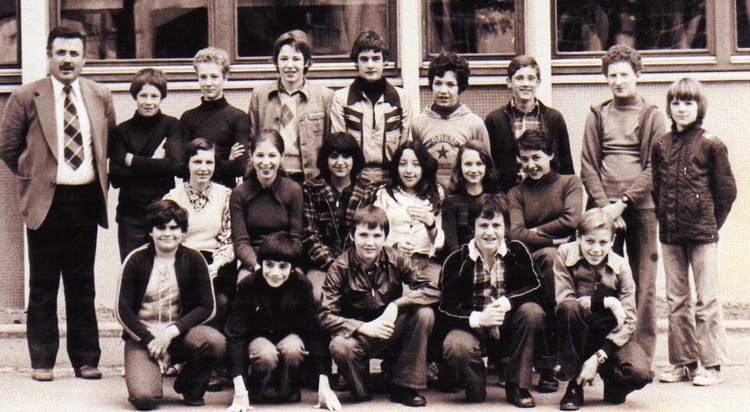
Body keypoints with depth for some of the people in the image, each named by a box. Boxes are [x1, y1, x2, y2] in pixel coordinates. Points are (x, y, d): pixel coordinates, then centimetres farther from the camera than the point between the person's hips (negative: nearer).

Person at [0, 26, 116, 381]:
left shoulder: (100, 97, 7)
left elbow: (110, 144, 19)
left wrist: (99, 175, 8)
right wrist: (32, 176, 2)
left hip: (86, 200, 2)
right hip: (46, 201, -2)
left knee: (83, 285, 9)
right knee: (43, 286, 4)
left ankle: (86, 359, 16)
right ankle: (42, 361, 12)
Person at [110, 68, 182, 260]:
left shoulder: (171, 126, 3)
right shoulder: (122, 131, 5)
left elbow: (177, 165, -11)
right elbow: (116, 178, -3)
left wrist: (133, 161, -6)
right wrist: (154, 164, -9)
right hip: (131, 214, 1)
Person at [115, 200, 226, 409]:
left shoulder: (193, 259, 0)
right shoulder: (136, 260, -1)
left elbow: (207, 307, -4)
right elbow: (122, 309, -3)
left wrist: (171, 333, -15)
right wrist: (150, 341, -13)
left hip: (179, 334, 2)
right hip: (142, 336, -2)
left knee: (216, 342, -31)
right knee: (144, 397, -26)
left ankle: (190, 387, 1)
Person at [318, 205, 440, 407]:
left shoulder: (396, 260, -7)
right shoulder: (340, 267, -12)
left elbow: (432, 291, -14)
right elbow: (325, 315, -17)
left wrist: (396, 305, -27)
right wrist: (364, 327, -30)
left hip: (391, 332, 3)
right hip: (358, 335, -2)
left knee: (425, 313, -24)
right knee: (340, 347, -36)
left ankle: (405, 386, -10)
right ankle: (360, 389, 0)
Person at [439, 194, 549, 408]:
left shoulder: (517, 251, -5)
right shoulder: (456, 261, -9)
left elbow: (535, 288, -7)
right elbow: (445, 311, -12)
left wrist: (508, 302, -25)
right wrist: (477, 318, -29)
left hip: (508, 328, 2)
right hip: (473, 329, -2)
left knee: (532, 311, -28)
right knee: (455, 347, -36)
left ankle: (518, 386, -14)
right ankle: (475, 386, 2)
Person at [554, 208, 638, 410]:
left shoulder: (620, 265, -8)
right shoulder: (565, 254, -10)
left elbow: (628, 320, -13)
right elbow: (563, 300, -18)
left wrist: (598, 357, -23)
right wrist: (605, 302, -24)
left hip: (609, 335, 1)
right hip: (575, 334, -1)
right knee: (570, 309, -35)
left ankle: (611, 380, 14)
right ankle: (574, 385, -18)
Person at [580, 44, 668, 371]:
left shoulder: (652, 117, 8)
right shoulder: (597, 116, 13)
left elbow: (655, 168, -1)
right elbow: (588, 166, 6)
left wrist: (624, 202, -11)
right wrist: (604, 205, -7)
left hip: (641, 208, -1)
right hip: (603, 209, 1)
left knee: (643, 285, -2)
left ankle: (641, 359, 0)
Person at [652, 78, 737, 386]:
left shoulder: (710, 144, -3)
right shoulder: (661, 145, 8)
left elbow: (726, 189, 1)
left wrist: (712, 223, -1)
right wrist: (663, 218, 8)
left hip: (702, 233, -4)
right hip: (670, 234, 4)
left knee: (707, 300, -2)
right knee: (676, 300, 9)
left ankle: (711, 364, 4)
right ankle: (682, 361, 17)